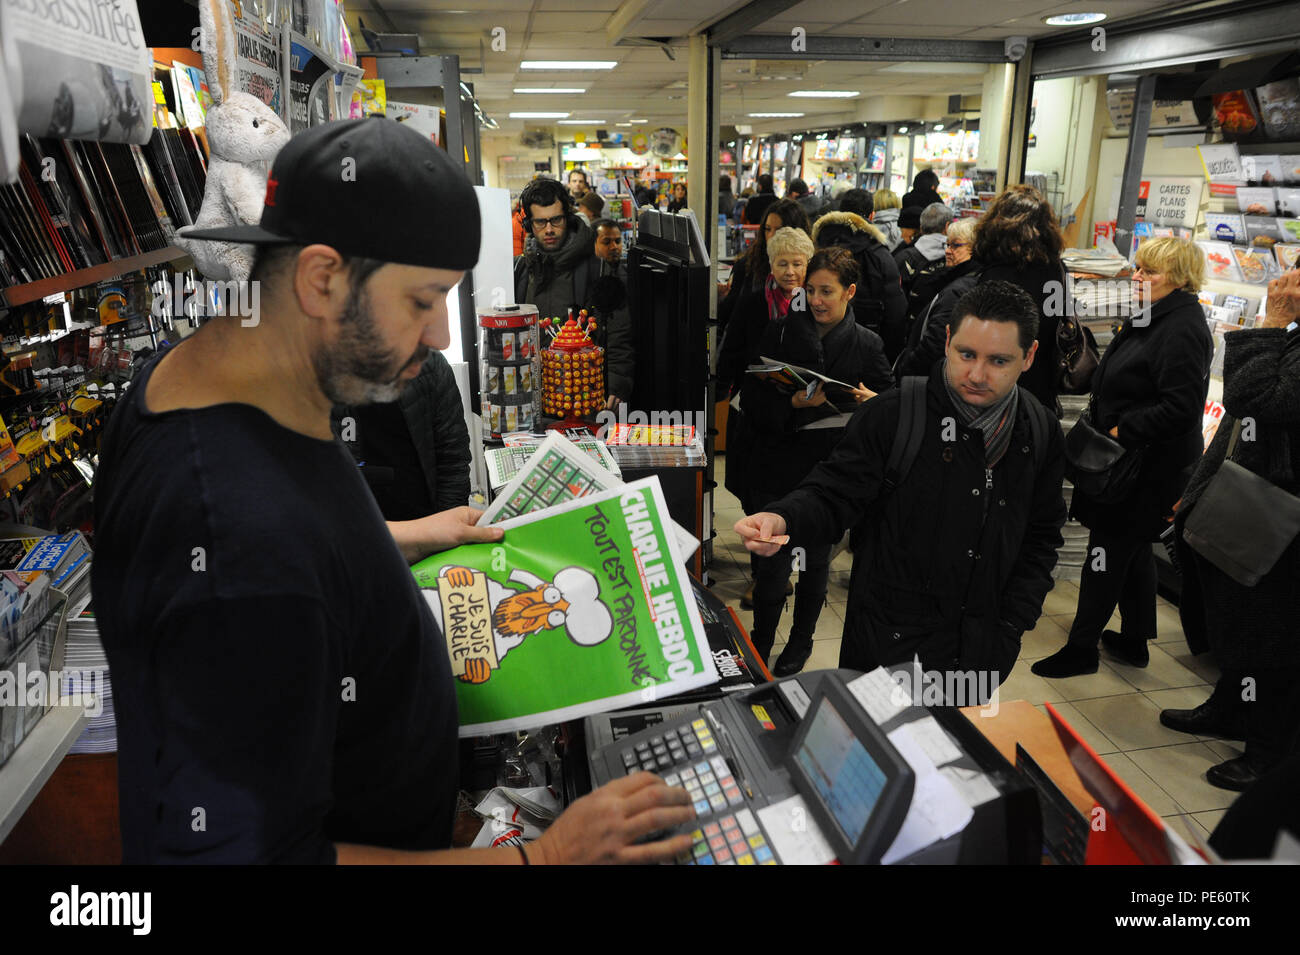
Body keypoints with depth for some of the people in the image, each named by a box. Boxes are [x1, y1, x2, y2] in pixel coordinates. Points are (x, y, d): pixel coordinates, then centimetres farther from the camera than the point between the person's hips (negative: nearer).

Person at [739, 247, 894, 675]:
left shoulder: (867, 345, 1)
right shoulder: (780, 332, -1)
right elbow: (751, 401, -4)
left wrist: (875, 403, -16)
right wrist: (793, 403, -22)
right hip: (779, 467, -1)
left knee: (817, 562, 15)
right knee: (772, 565, -1)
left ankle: (800, 643, 37)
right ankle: (759, 646, 23)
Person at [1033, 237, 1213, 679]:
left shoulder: (1182, 330, -20)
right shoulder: (1150, 318, 11)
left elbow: (1181, 407, -27)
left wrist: (1123, 431, -21)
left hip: (1150, 468, -10)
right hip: (1129, 460, 10)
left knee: (1110, 548, -3)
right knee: (1132, 548, 18)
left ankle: (1082, 648, 9)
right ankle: (1135, 641, 32)